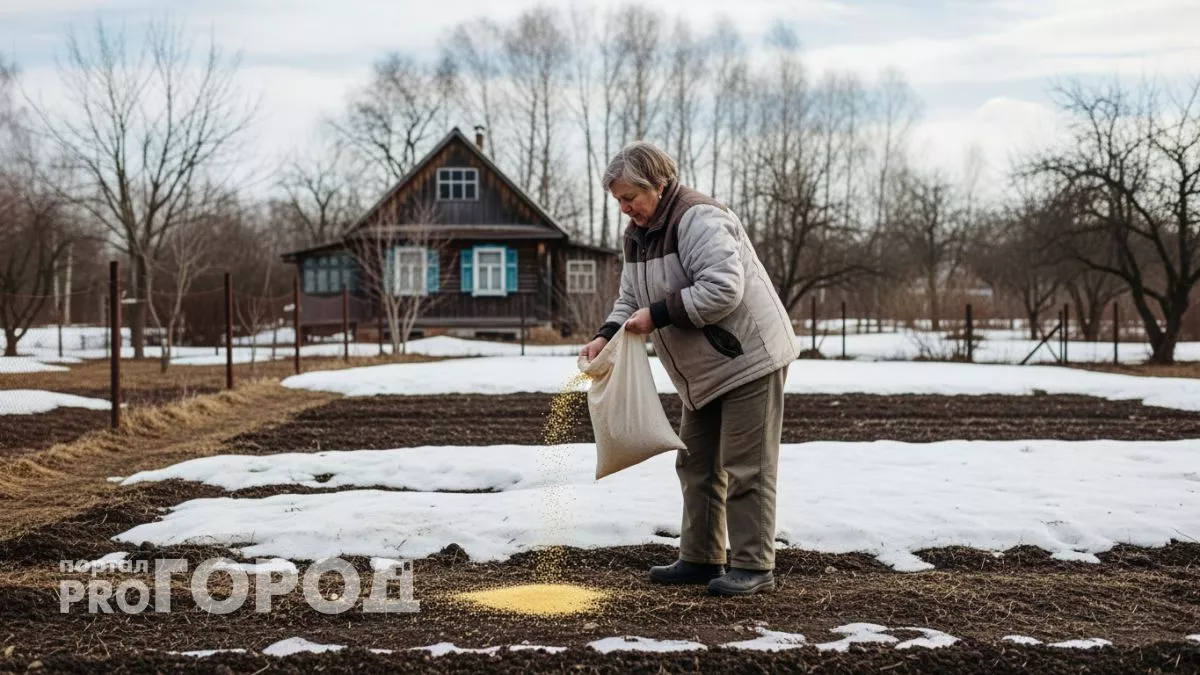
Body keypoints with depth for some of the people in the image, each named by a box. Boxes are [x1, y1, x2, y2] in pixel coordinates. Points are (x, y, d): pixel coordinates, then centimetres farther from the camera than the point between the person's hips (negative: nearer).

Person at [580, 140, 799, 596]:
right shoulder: (638, 233, 9)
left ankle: (754, 567, 1)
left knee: (745, 469, -6)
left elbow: (723, 289, -31)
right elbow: (630, 299, 12)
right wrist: (607, 335, -7)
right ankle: (700, 559, 23)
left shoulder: (699, 220, -21)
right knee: (697, 465, 14)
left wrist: (658, 314, -27)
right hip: (705, 370, 10)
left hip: (749, 360, -10)